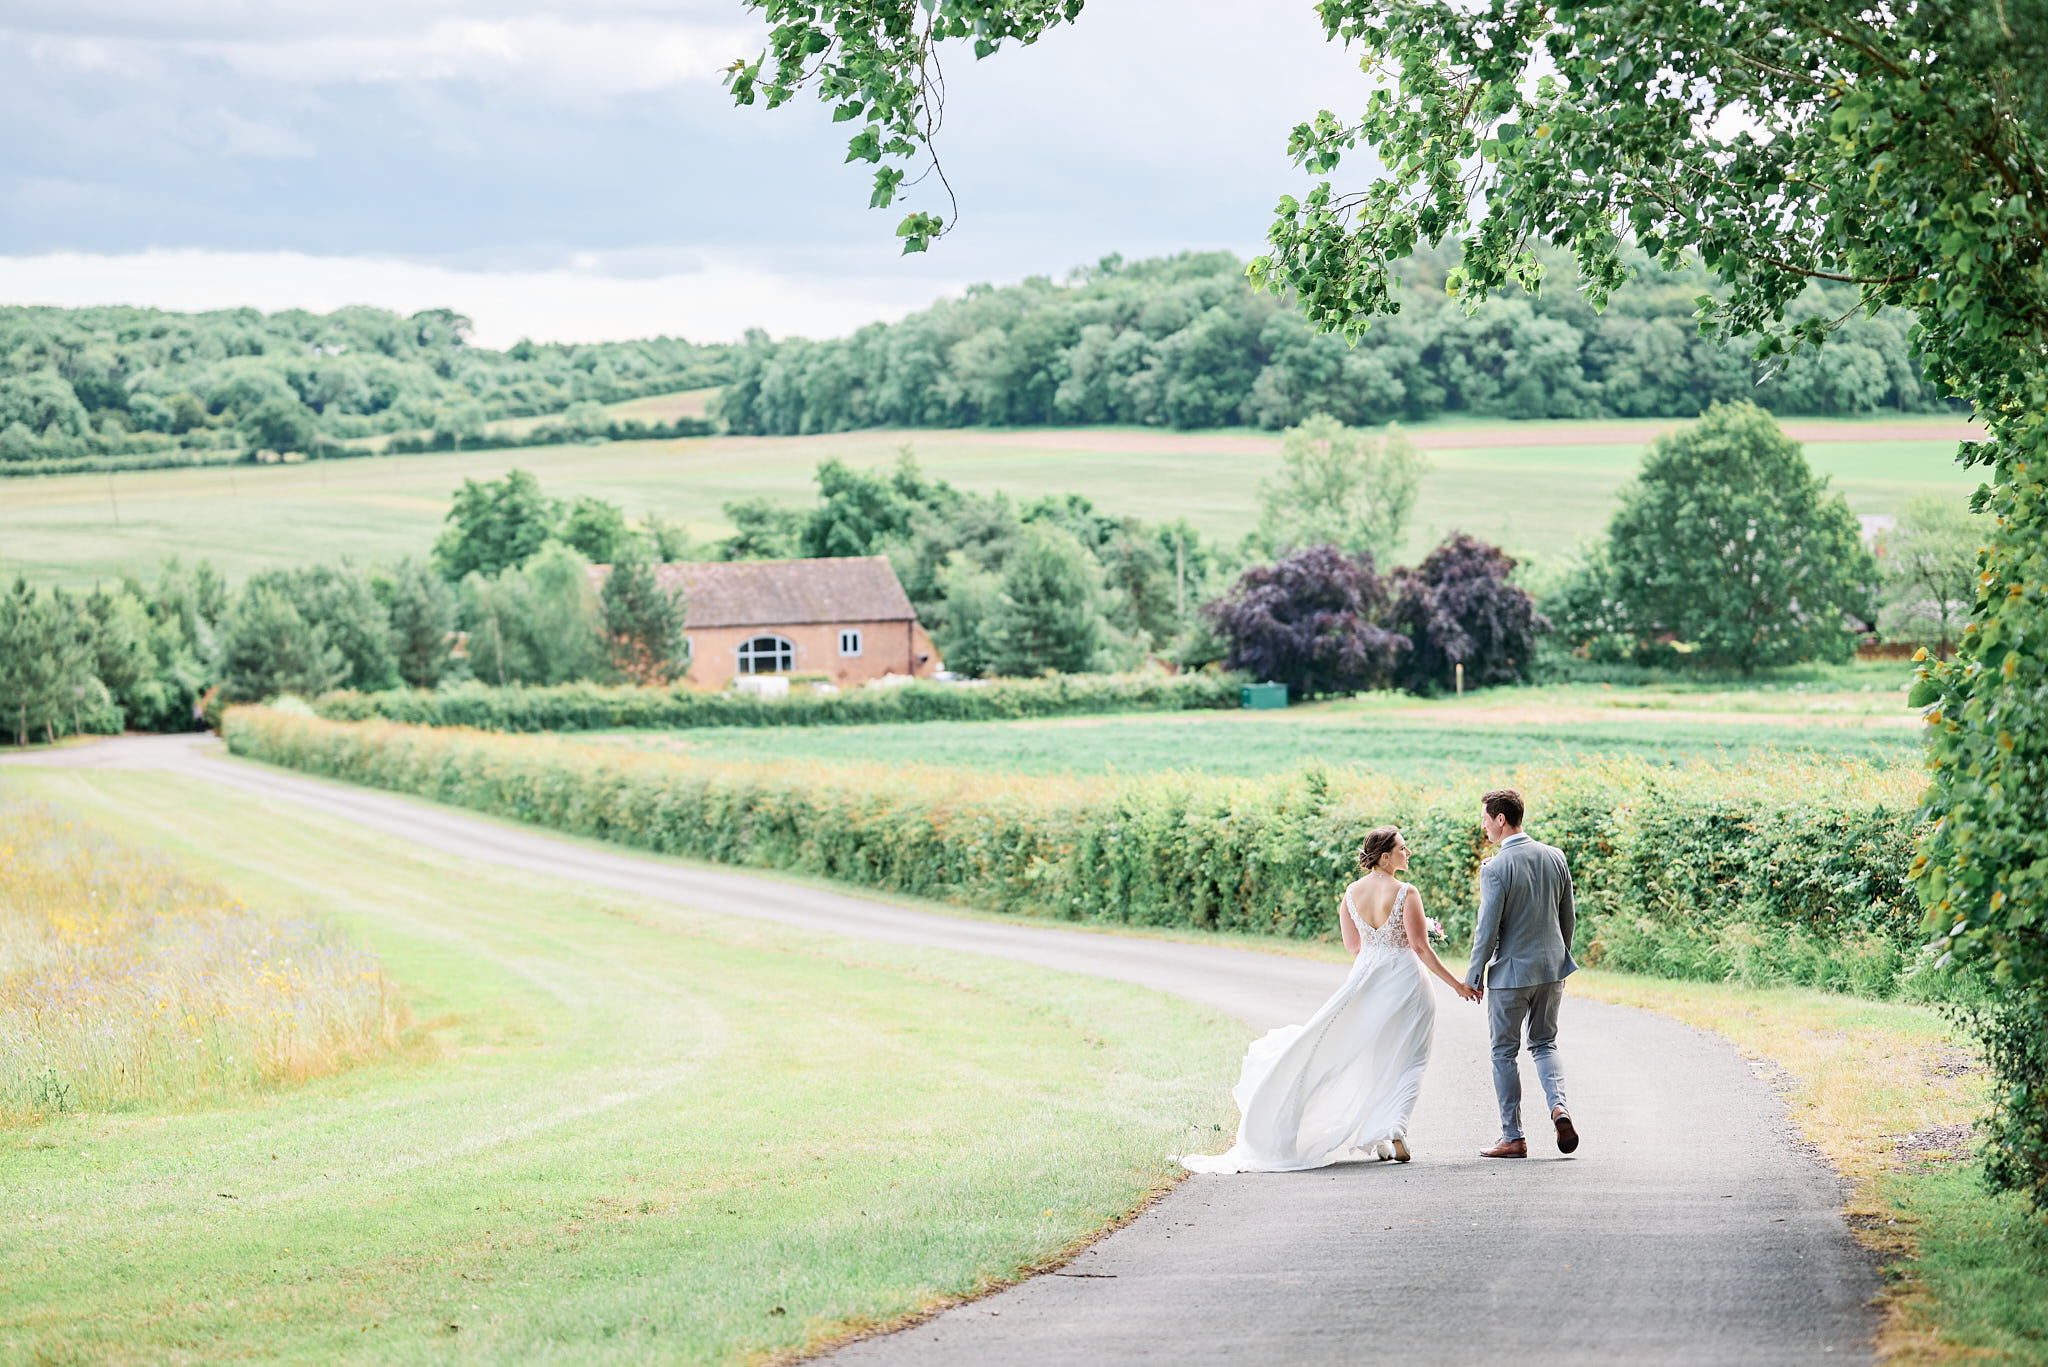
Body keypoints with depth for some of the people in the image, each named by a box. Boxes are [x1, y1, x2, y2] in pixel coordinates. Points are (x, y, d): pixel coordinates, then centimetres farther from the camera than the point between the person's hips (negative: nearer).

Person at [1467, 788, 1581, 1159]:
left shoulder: (1495, 868, -17)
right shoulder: (1555, 857, 2)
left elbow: (1488, 928, -15)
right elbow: (1568, 916, 9)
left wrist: (1474, 976, -5)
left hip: (1511, 972, -5)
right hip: (1552, 967, 5)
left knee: (1505, 1052, 7)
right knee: (1545, 1042, 20)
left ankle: (1513, 1137, 9)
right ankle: (1559, 1105, -5)